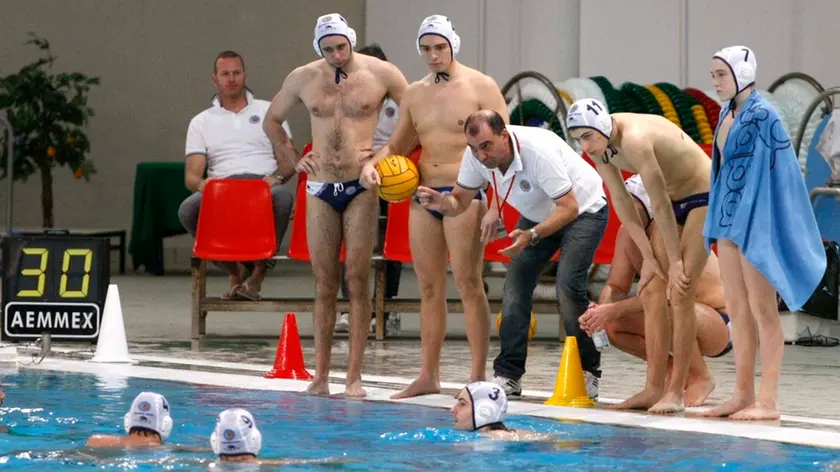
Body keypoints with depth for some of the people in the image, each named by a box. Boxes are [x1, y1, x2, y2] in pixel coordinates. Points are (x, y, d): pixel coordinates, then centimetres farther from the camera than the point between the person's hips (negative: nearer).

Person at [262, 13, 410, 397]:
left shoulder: (380, 74, -3)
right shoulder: (303, 78, 5)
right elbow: (272, 121, 20)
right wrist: (294, 160, 10)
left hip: (362, 189, -2)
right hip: (320, 189, 2)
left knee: (357, 279, -5)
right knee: (324, 283, 3)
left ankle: (354, 375, -4)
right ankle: (320, 376, 5)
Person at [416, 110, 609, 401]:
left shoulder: (538, 151, -37)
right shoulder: (476, 156, -18)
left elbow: (569, 207, -35)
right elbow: (460, 202, -9)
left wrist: (532, 235, -48)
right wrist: (441, 203, -33)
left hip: (583, 209, -7)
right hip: (538, 214, 7)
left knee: (568, 285, -21)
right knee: (516, 285, -6)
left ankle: (588, 374, -9)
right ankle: (508, 375, -1)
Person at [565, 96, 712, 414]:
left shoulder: (634, 139, -33)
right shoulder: (599, 146, -7)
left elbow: (660, 205, -28)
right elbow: (621, 201, 0)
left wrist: (676, 262, -21)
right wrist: (648, 255, -2)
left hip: (704, 197, -8)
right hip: (674, 200, 8)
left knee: (679, 295, -13)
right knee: (652, 292, 2)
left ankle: (676, 392, -10)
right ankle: (654, 388, 4)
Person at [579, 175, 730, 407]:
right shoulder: (627, 235, 0)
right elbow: (615, 286, 3)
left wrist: (614, 310, -37)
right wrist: (601, 309, -20)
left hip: (721, 323, -8)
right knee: (612, 324, -8)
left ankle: (700, 378, -12)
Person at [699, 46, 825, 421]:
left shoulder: (761, 115, -14)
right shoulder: (728, 113, 11)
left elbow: (773, 170, -17)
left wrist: (762, 226, -19)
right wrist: (716, 223, 18)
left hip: (755, 220, -9)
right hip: (729, 219, 9)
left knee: (762, 311, -5)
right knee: (737, 311, 11)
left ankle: (767, 402, -3)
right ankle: (743, 395, 16)